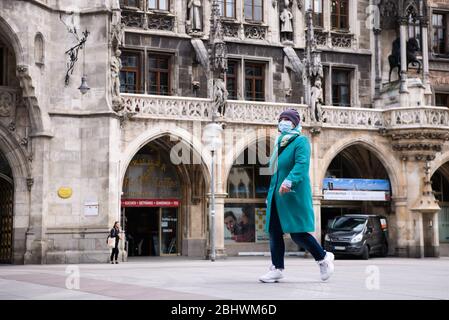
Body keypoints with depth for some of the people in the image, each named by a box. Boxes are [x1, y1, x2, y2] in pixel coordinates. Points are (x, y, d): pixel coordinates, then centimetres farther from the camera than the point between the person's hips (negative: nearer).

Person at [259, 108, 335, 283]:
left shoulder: (301, 141, -6)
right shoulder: (279, 143, 18)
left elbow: (302, 164, -22)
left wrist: (289, 181, -36)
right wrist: (271, 193, 23)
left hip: (293, 195, -8)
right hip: (276, 195, 8)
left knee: (297, 233, -8)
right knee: (274, 232, 4)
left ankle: (323, 257, 12)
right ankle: (277, 268, 9)